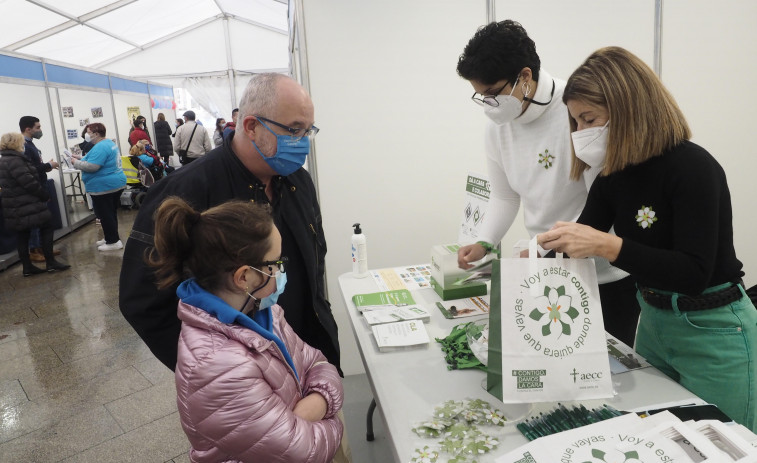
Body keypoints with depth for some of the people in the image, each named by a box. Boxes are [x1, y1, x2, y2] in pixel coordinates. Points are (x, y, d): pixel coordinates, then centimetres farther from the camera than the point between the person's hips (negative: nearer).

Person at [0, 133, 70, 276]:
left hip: (16, 208, 10)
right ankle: (51, 263, 2)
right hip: (26, 206, -10)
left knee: (23, 234, 12)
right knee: (47, 226, 0)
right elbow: (29, 183, -21)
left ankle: (27, 267, 17)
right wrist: (45, 195, -11)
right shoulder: (14, 161, -18)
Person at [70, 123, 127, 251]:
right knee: (111, 213, 17)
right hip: (116, 184, 10)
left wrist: (76, 163, -11)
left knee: (105, 215, -3)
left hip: (104, 187, -10)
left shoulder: (100, 147, -19)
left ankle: (113, 242, 1)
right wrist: (81, 158, 14)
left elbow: (92, 167, -25)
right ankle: (110, 238, 27)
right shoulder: (109, 143, 13)